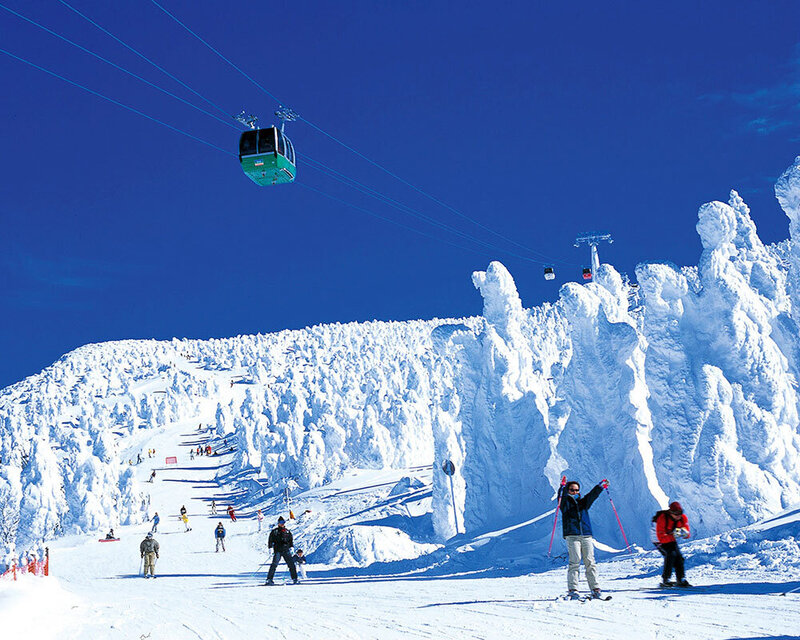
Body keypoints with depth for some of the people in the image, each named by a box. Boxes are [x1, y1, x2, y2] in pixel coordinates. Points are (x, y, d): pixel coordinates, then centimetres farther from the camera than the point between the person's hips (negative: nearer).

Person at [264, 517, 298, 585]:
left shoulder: (287, 531, 16)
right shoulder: (274, 531, 5)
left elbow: (291, 540, 23)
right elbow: (270, 540, 3)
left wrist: (291, 547, 12)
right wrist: (271, 548, -7)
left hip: (286, 551, 4)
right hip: (278, 551, -4)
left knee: (291, 564, -1)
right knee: (274, 564, -14)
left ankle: (294, 578, 5)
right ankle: (269, 579, -12)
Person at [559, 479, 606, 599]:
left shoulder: (583, 501, 22)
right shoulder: (565, 502, 11)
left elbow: (593, 494, 11)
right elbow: (561, 496, -8)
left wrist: (602, 485, -2)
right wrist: (563, 487, -27)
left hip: (586, 535, 3)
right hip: (572, 536, -3)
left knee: (590, 562, -2)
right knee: (575, 562, -11)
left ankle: (595, 589, 0)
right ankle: (573, 590, -12)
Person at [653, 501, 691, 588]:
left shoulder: (683, 518, -15)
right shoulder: (662, 519, -33)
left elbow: (687, 535, -10)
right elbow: (661, 538, -34)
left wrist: (684, 533, -33)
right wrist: (673, 536, -46)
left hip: (671, 539, 6)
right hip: (659, 540, -6)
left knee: (679, 557, -7)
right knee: (671, 554, -25)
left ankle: (681, 580, 6)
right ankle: (665, 580, -22)